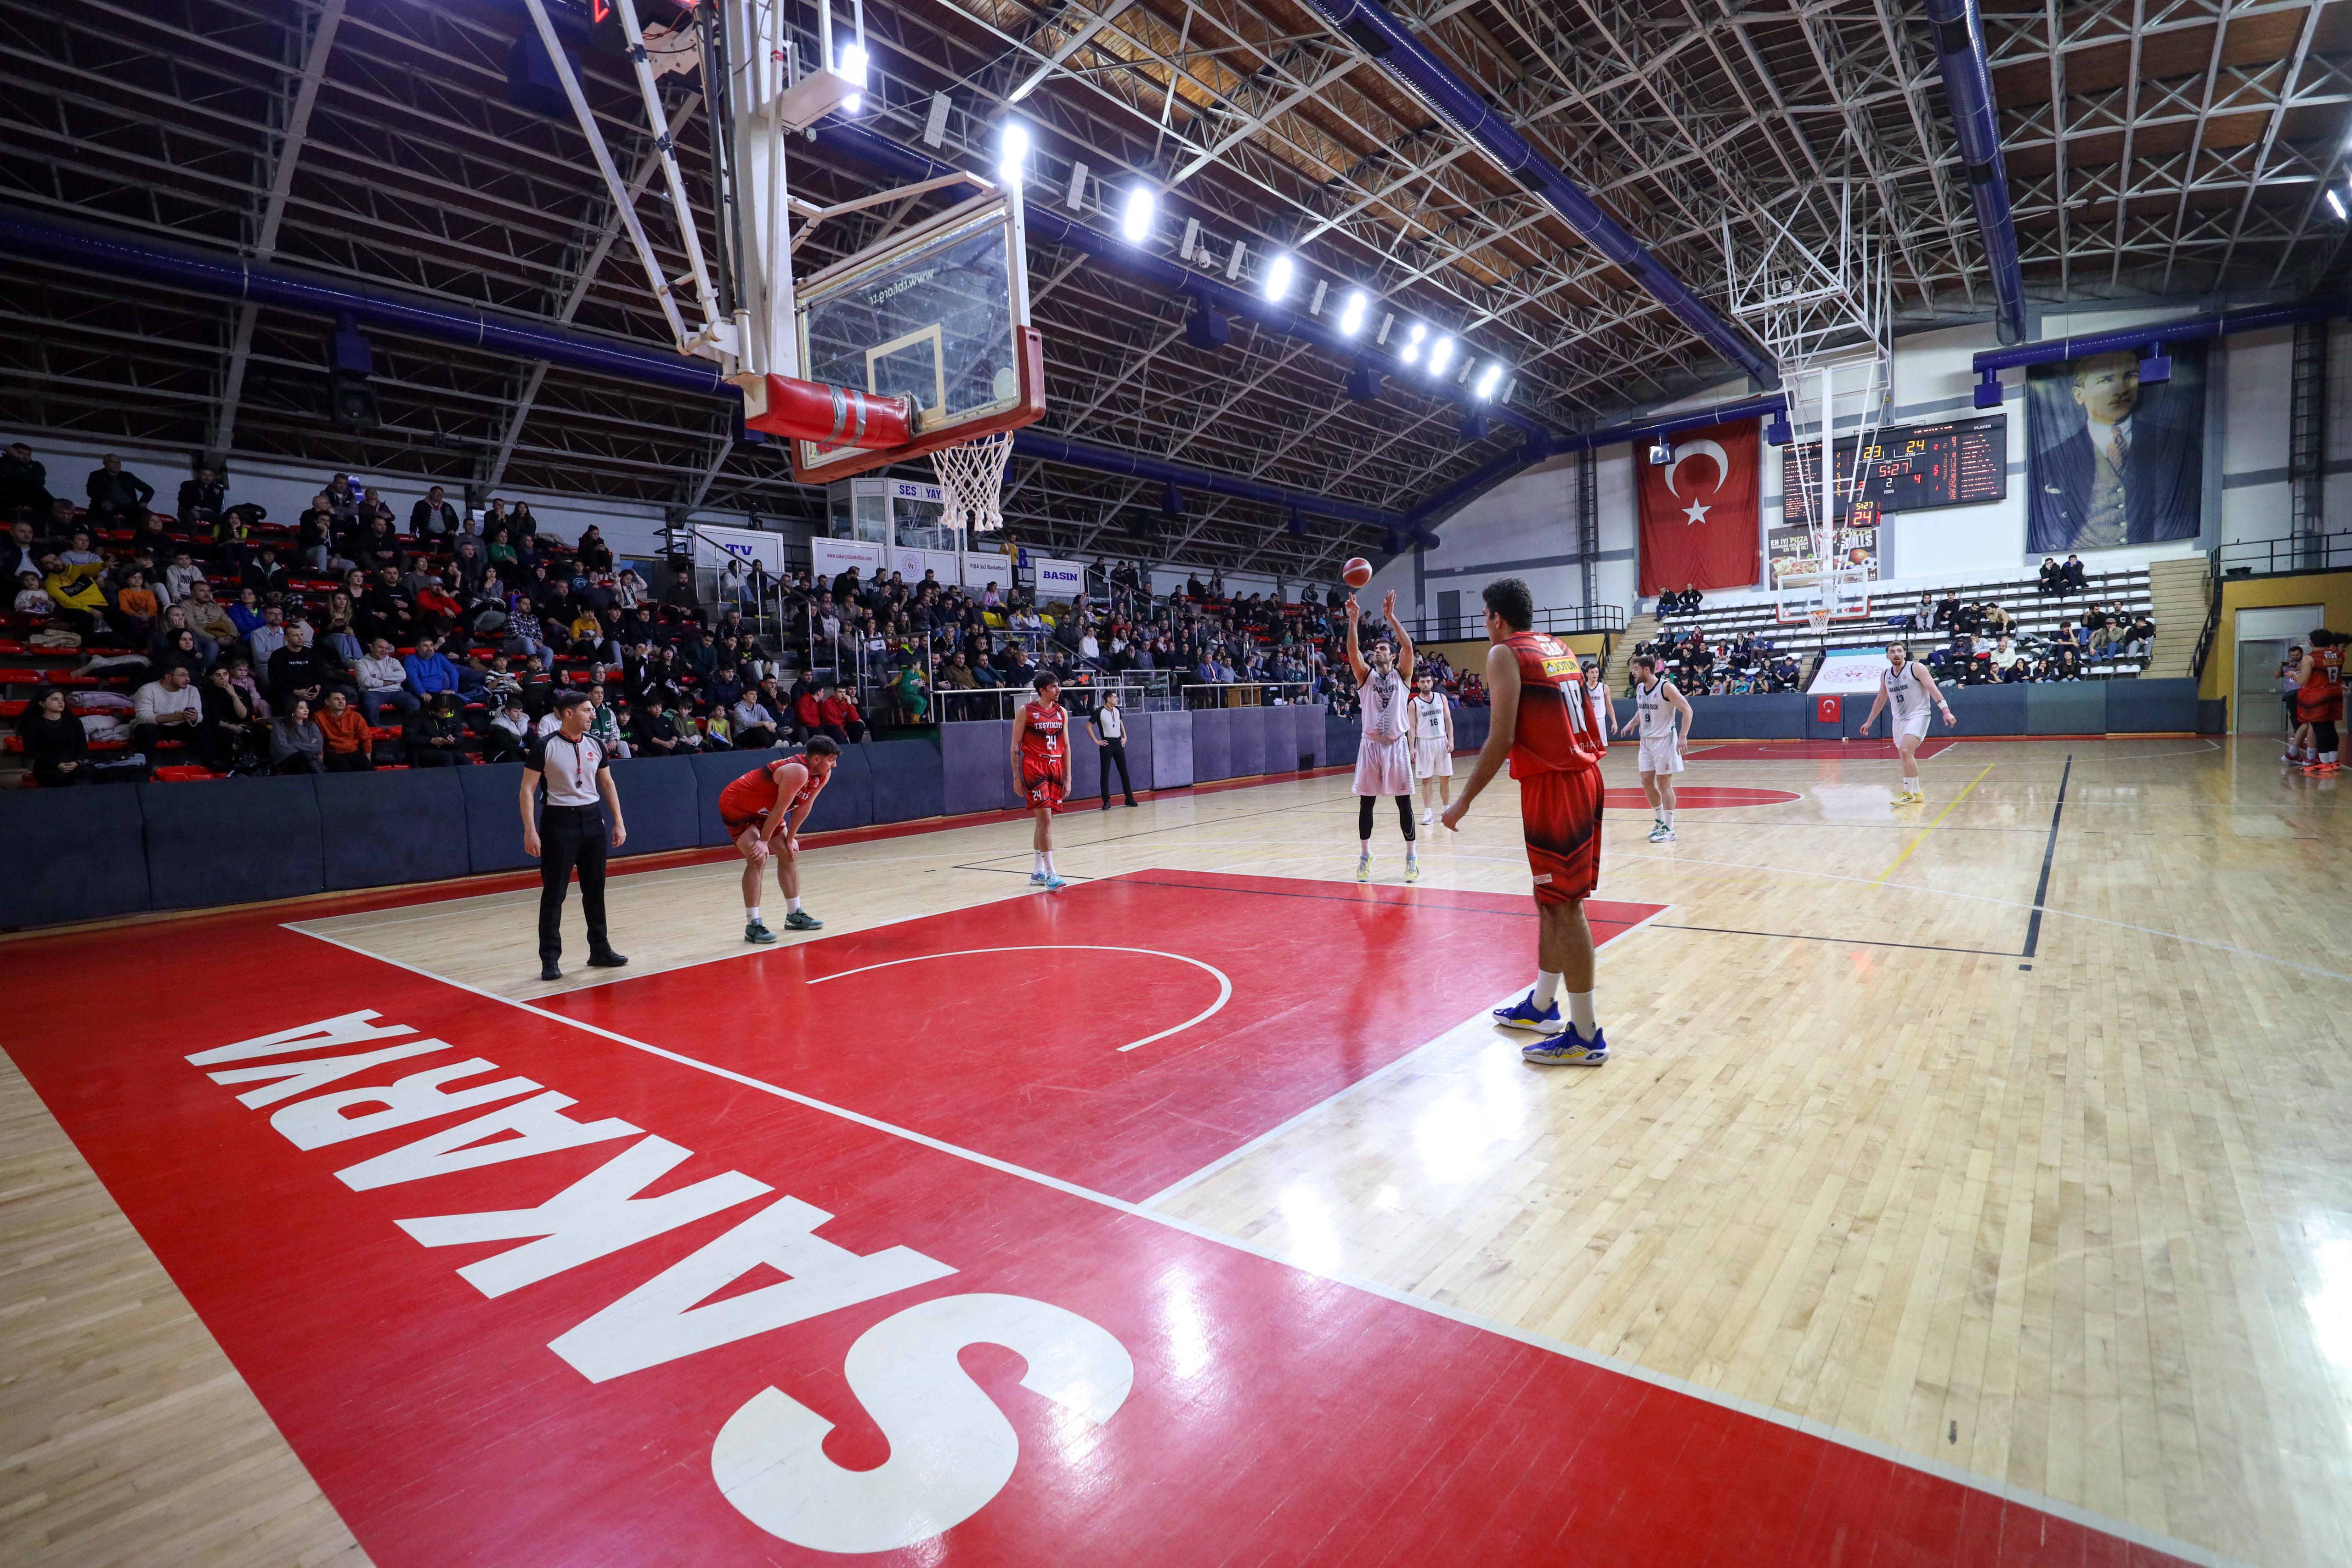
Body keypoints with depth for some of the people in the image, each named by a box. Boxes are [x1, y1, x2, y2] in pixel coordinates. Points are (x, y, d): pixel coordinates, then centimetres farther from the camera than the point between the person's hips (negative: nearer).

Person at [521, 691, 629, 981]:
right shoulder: (544, 746, -8)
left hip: (592, 819, 5)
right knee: (554, 894, -1)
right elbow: (527, 789, -7)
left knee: (595, 889, 10)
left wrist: (619, 822, 8)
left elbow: (607, 784, 14)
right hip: (559, 821, -5)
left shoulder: (595, 744, 6)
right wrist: (530, 830, -14)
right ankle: (550, 960, 6)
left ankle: (599, 950, 20)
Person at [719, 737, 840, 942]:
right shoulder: (798, 772, -34)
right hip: (736, 808, -10)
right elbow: (780, 810, -28)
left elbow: (804, 807, 1)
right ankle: (753, 925, -16)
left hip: (763, 810, 10)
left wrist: (790, 839, 3)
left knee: (789, 854, 10)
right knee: (758, 858, -20)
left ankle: (795, 915, 21)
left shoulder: (823, 775, -7)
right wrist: (763, 842, -21)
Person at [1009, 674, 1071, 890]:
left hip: (1056, 767, 5)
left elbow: (1066, 746, 12)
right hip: (1034, 768, -5)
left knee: (1044, 820, 11)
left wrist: (1068, 778, 8)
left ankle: (1038, 872, 19)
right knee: (1045, 819, -13)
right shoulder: (1026, 711, -4)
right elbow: (1015, 746, -2)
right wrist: (1016, 777, -6)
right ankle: (1050, 873, -13)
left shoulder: (1062, 713, 10)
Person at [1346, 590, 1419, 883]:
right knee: (1366, 802, 3)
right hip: (1371, 745, 1)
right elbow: (1353, 652, -12)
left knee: (1404, 802, 2)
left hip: (1397, 745, -1)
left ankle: (1412, 857, 10)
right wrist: (1353, 620, -23)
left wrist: (1390, 617, -17)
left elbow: (1408, 646, -11)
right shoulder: (1365, 675, 7)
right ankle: (1365, 856, 14)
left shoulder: (1401, 674, 6)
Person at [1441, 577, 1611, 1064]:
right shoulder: (1559, 648, 18)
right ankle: (1542, 1005, 30)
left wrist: (1464, 801, -12)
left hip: (1551, 785, -9)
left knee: (1564, 906, -4)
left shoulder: (1505, 654, -7)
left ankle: (1585, 1035, 3)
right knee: (1553, 899, 17)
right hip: (1584, 775, 9)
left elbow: (1502, 739, -15)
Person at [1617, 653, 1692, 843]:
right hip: (1647, 740, 7)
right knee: (1647, 781, 8)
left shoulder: (1666, 687, -17)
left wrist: (1683, 736, -24)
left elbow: (1687, 710, -17)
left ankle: (1669, 829, 3)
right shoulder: (1639, 688, 5)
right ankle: (1661, 821, 25)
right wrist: (1632, 723, 5)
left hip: (1664, 740, -7)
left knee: (1664, 783, -4)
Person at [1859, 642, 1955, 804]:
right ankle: (1916, 793, 24)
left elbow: (1933, 689, -15)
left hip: (1918, 716, -7)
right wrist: (1869, 722, 24)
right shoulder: (1886, 676, 8)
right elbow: (1880, 699, 21)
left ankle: (1908, 794, -14)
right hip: (1899, 719, 7)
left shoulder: (1916, 668, -9)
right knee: (1907, 756, 11)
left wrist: (1946, 711, -25)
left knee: (1906, 752, -22)